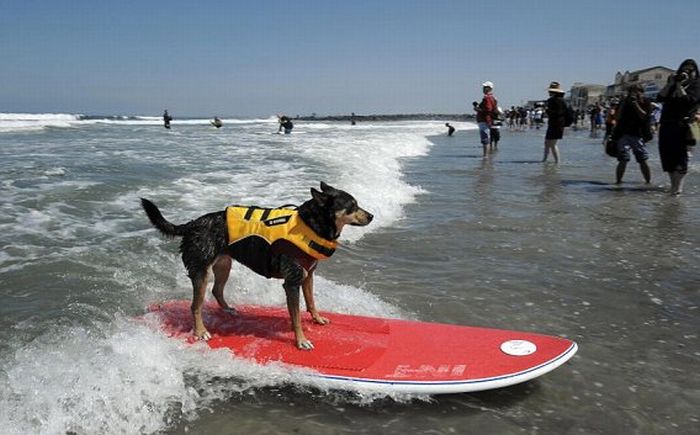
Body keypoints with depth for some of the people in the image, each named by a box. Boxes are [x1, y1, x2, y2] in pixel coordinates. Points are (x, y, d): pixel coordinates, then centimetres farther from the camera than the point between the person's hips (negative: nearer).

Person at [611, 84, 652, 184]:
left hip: (638, 136, 0)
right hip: (624, 135, 0)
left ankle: (648, 182, 11)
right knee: (623, 160, -10)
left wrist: (636, 104, -16)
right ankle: (618, 181, -3)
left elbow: (644, 116, -12)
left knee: (643, 161, 0)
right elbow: (617, 118, 4)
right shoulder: (624, 103, 7)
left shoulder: (645, 103, 6)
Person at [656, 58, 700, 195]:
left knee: (680, 158, -9)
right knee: (666, 155, 7)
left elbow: (688, 100, -11)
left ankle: (677, 188, -9)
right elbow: (660, 98, 7)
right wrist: (670, 84, 0)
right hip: (666, 124, 6)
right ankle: (673, 185, 18)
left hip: (682, 126, -6)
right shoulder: (673, 84, 21)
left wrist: (679, 86, -7)